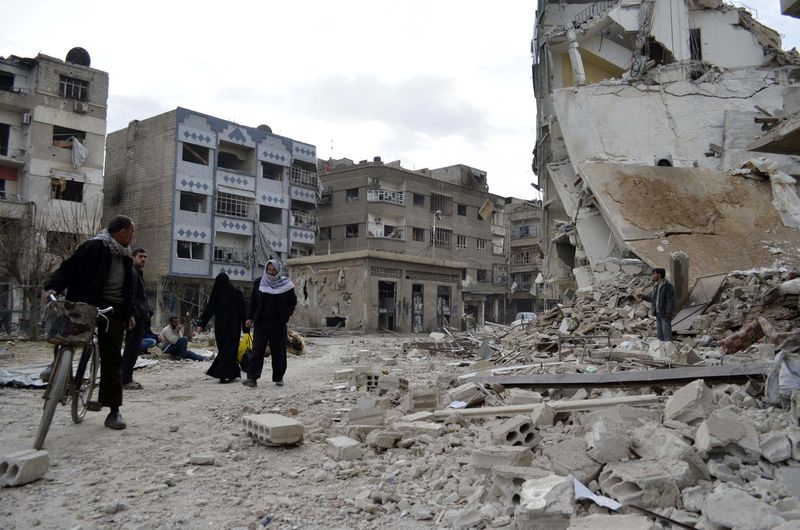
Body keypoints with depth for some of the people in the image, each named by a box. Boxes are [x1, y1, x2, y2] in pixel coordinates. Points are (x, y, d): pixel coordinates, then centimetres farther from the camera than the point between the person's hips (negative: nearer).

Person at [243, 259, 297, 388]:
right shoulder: (258, 283, 6)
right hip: (261, 323, 1)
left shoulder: (286, 285, 1)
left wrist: (286, 315, -3)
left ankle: (278, 378, 17)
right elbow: (253, 302, 11)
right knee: (257, 350, -7)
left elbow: (293, 301, 10)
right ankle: (252, 378, -9)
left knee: (279, 351, 5)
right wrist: (250, 317, 2)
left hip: (278, 324, 0)